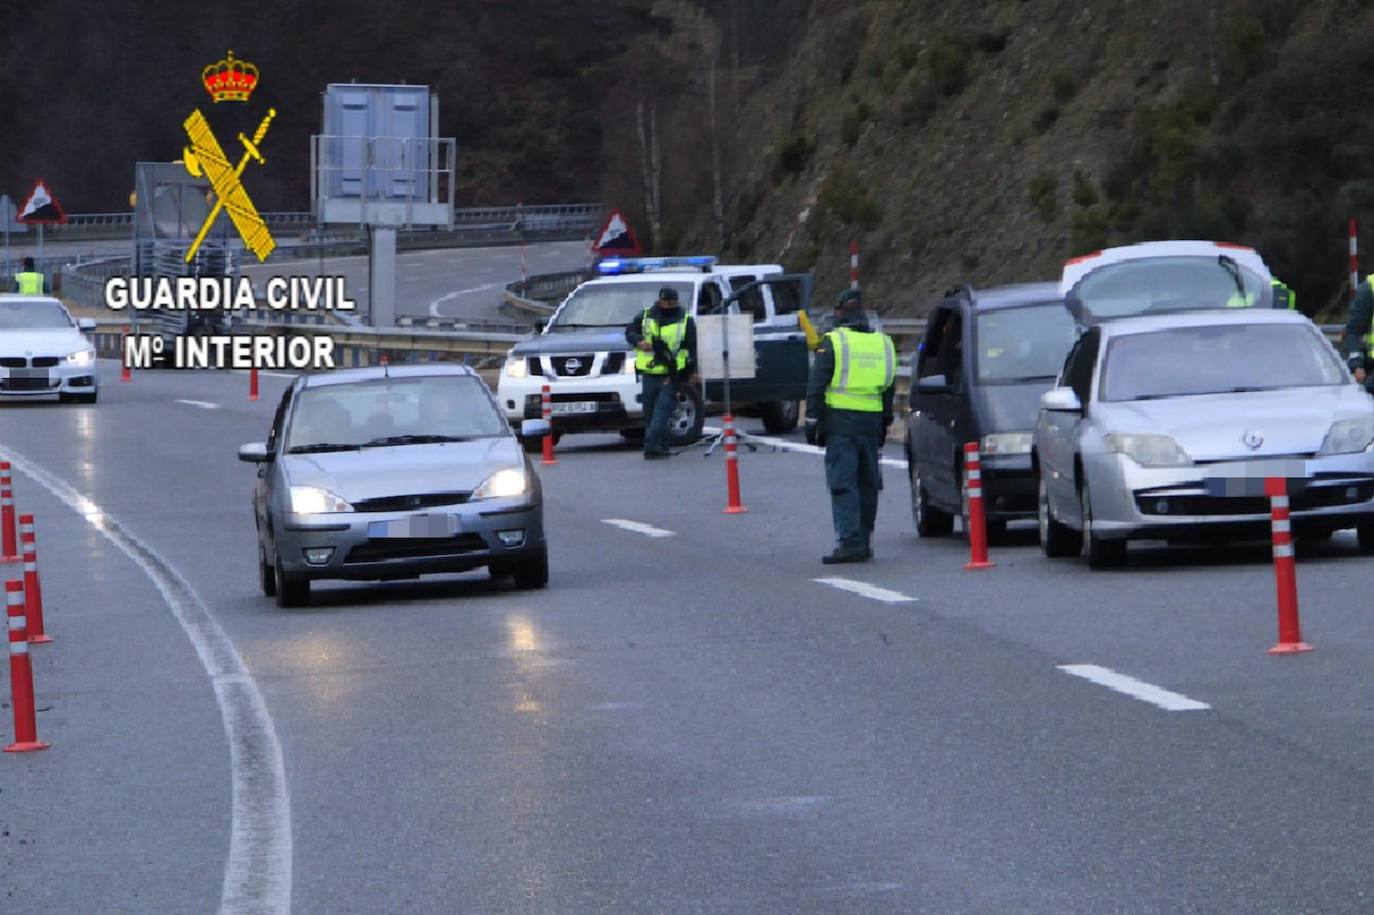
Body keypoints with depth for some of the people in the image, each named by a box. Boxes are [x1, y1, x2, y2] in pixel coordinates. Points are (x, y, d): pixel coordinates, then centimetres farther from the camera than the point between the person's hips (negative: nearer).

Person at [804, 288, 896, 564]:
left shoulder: (832, 342, -4)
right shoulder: (882, 343, 14)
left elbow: (817, 386, -7)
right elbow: (889, 389, 20)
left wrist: (812, 421, -2)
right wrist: (885, 424, 25)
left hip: (840, 420, -5)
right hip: (871, 421, 5)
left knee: (842, 481, -7)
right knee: (867, 482, 13)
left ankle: (850, 542, -17)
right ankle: (864, 542, 17)